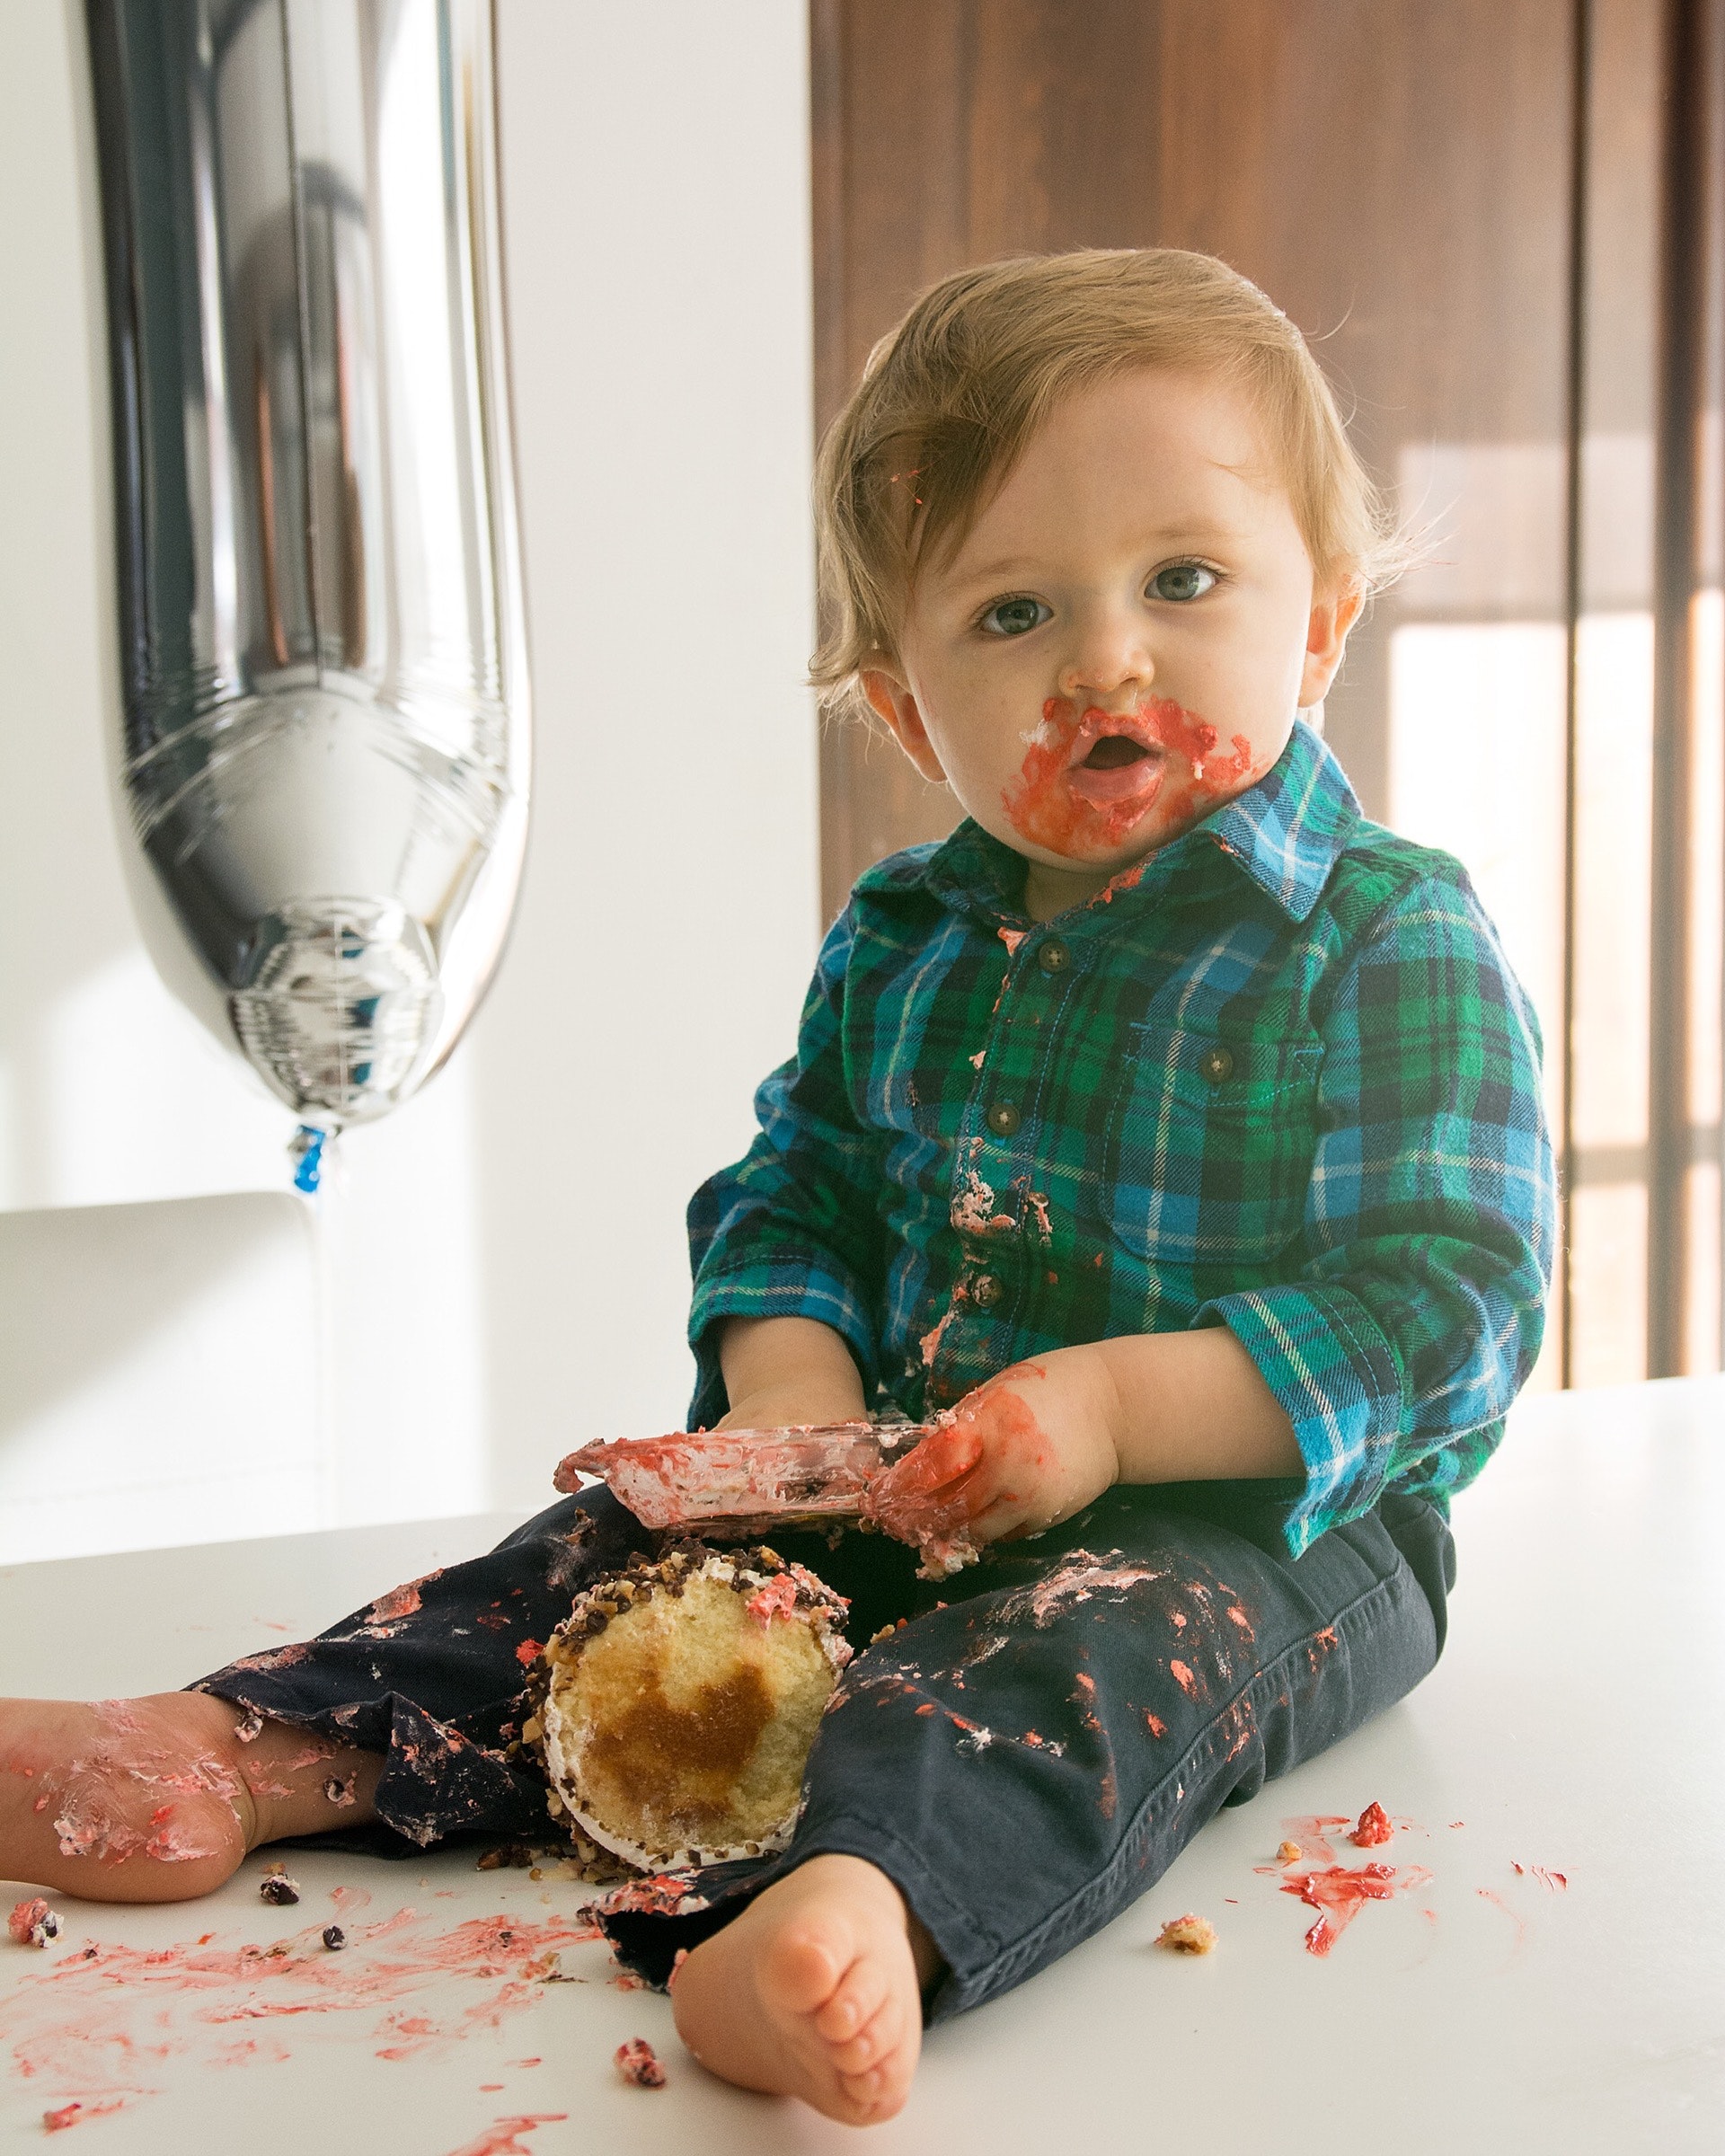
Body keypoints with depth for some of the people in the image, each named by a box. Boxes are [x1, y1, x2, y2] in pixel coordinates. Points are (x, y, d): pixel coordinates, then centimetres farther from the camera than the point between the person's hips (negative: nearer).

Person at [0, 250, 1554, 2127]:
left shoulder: (1395, 948, -10)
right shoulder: (899, 941, 9)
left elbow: (1447, 1292, -17)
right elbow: (790, 1188, 13)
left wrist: (1121, 1406, -27)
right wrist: (790, 1380, -10)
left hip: (1267, 1512, -6)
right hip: (912, 1480, 7)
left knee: (1116, 1637, -37)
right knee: (634, 1545, -7)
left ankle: (861, 1899, -63)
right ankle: (243, 1758, -14)